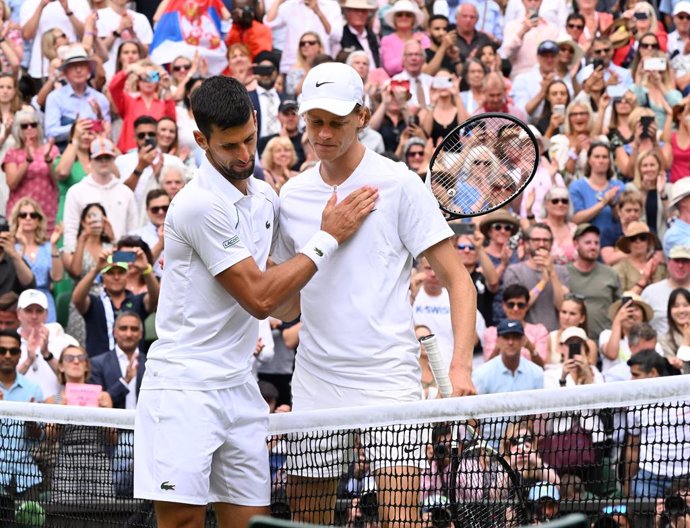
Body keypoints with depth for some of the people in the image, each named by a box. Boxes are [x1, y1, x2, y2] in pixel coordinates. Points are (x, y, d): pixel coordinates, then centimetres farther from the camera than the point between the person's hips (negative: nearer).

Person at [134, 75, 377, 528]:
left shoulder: (265, 197, 13)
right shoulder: (200, 205, -15)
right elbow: (259, 299, -16)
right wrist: (328, 238, -11)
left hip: (240, 385, 8)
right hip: (185, 385, -8)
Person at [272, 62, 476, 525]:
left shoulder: (398, 184, -4)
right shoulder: (293, 196, 10)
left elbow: (458, 280, -7)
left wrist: (461, 365, -18)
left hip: (386, 378, -5)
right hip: (314, 381, 5)